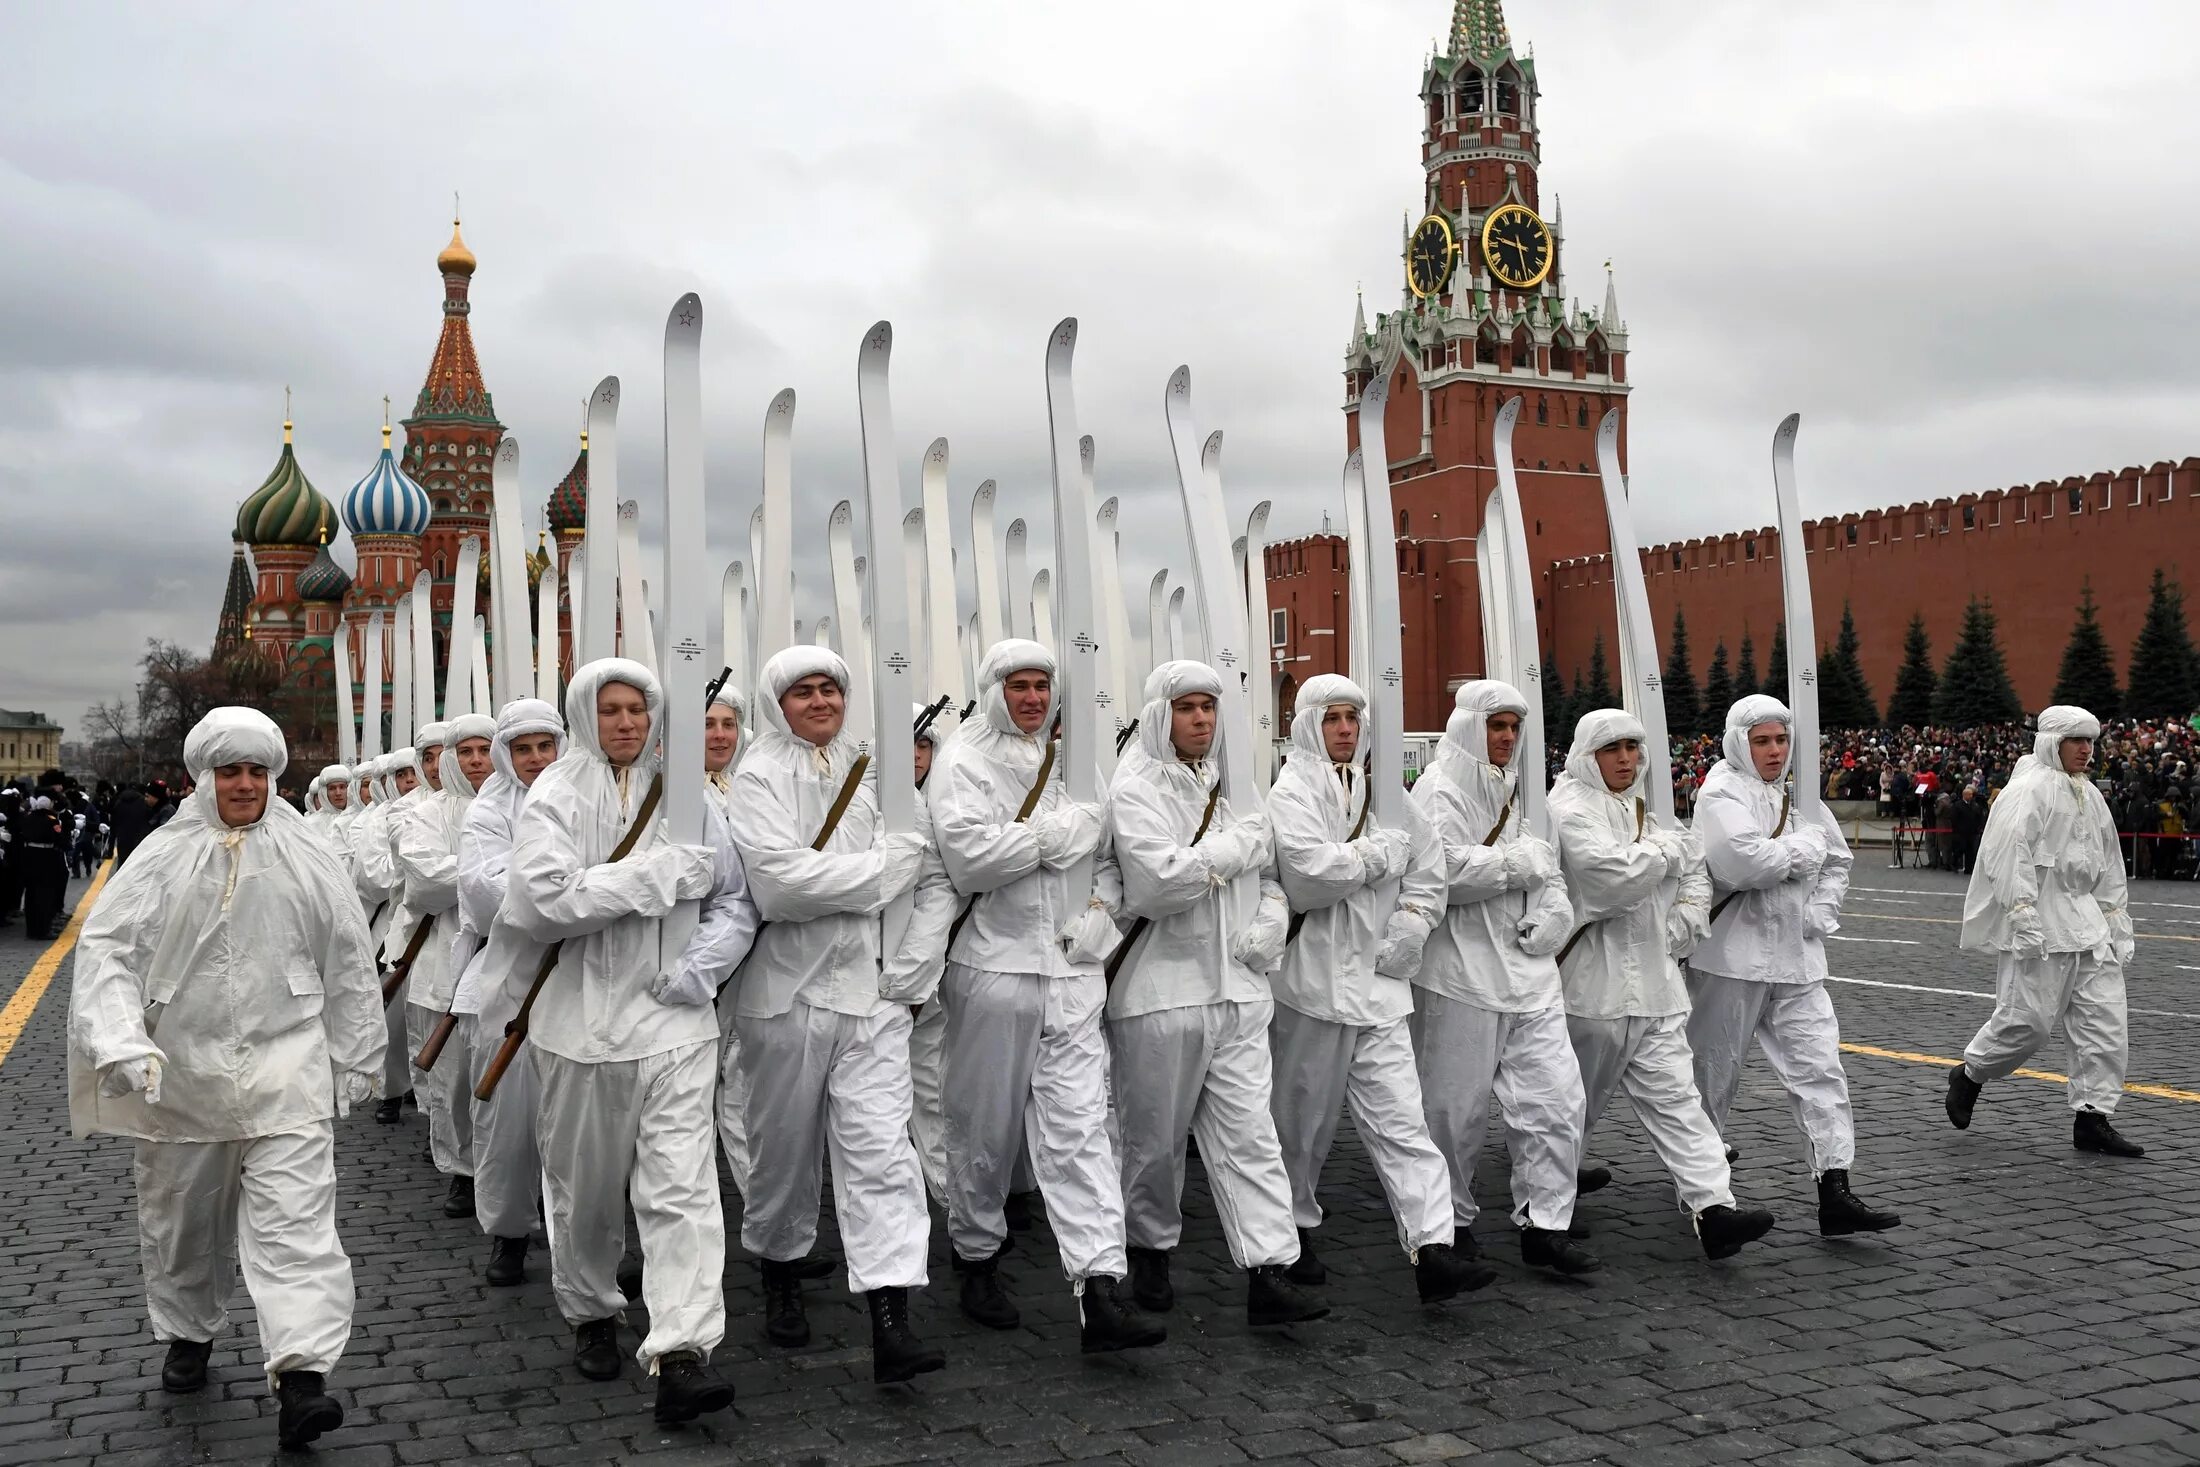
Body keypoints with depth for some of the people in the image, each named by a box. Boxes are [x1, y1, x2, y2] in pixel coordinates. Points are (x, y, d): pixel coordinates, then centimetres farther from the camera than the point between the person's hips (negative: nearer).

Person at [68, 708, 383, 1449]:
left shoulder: (306, 859, 1)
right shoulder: (163, 859, 0)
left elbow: (350, 964, 7)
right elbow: (106, 948, -4)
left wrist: (355, 1060, 9)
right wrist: (121, 1043, -19)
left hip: (285, 1070, -1)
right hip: (181, 1073, 2)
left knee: (295, 1218, -11)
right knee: (181, 1215, 17)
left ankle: (302, 1375, -15)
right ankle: (189, 1333, 40)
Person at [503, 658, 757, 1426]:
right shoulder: (555, 797, -1)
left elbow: (736, 898, 7)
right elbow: (545, 900, -18)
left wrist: (700, 966, -11)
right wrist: (664, 874, -17)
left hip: (675, 1018, 1)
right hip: (583, 1018, -1)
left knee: (684, 1185, -8)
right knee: (585, 1187, 13)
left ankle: (681, 1354, -10)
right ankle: (591, 1314, 37)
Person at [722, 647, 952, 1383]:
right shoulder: (759, 776, -3)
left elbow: (935, 875, 8)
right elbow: (780, 881, -19)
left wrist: (910, 971, -1)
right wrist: (885, 862, -12)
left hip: (869, 987, 2)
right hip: (787, 989, -2)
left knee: (881, 1146, -6)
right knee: (786, 1144, 11)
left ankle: (891, 1327, -9)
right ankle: (780, 1277, 36)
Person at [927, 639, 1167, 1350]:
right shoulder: (963, 762, -2)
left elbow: (1110, 853, 19)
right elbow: (968, 853, -18)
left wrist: (1102, 910, 0)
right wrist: (1062, 833, -10)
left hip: (1072, 969, 4)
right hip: (995, 966, -3)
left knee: (1080, 1124, -4)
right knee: (987, 1126, 9)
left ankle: (1101, 1289, -9)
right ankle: (976, 1258, 29)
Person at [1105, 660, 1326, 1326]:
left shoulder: (1231, 788, 14)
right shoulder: (1134, 789, -7)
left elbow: (1270, 866, 23)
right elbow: (1158, 883, -20)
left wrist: (1273, 910, 1)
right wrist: (1237, 848, -10)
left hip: (1237, 986, 5)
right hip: (1161, 989, -5)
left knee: (1250, 1133, 0)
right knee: (1156, 1138, 8)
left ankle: (1268, 1275, 0)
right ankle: (1149, 1252, 28)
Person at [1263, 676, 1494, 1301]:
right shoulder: (1292, 792, -5)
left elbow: (1428, 873, 12)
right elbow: (1306, 875, -20)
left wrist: (1405, 935, -1)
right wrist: (1379, 856, -8)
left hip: (1379, 983, 5)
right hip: (1314, 980, -4)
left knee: (1400, 1117, -1)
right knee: (1304, 1116, 8)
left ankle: (1431, 1248, -5)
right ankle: (1291, 1230, 26)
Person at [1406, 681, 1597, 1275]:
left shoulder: (1517, 790, 18)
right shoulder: (1440, 790, -7)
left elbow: (1547, 869, 22)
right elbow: (1445, 871, -22)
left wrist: (1553, 911, 0)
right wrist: (1521, 862, -10)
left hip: (1527, 970, 7)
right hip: (1462, 974, -7)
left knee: (1555, 1097, 1)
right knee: (1457, 1107, 3)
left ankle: (1544, 1225, 9)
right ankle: (1450, 1220, 20)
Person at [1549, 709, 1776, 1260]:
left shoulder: (1649, 809, 15)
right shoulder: (1570, 808, -10)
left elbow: (1695, 872, 24)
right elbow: (1609, 874, -24)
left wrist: (1684, 925, 7)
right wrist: (1667, 850, -8)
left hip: (1655, 982, 7)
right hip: (1594, 983, -6)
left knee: (1674, 1094, -1)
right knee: (1580, 1100, 7)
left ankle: (1712, 1206, -8)